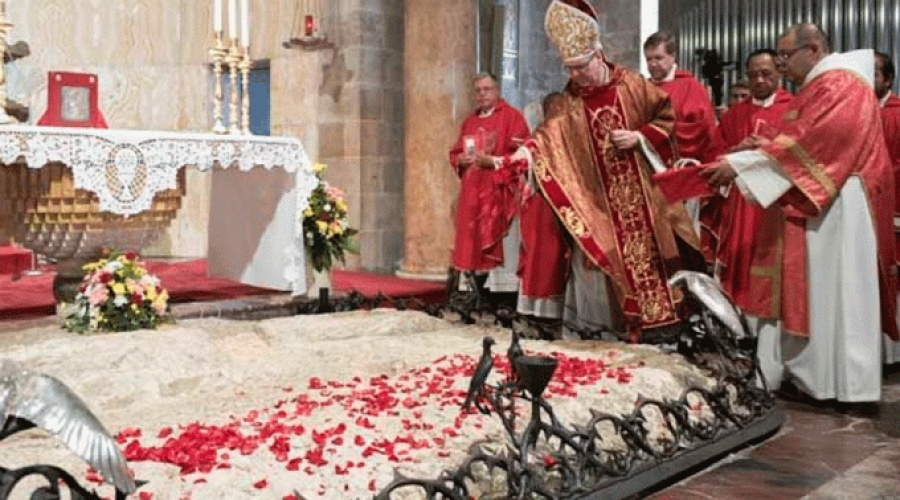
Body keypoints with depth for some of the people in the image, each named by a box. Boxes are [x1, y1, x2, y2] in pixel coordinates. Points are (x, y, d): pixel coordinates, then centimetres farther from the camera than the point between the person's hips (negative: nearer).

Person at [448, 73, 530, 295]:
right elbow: (455, 153, 23)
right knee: (471, 243, 3)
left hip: (498, 191, -6)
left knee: (492, 246, -11)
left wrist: (493, 161, -17)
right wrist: (460, 159, 1)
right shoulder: (470, 121, 19)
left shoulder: (511, 116, -1)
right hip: (471, 192, 6)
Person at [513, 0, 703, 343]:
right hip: (598, 201, 2)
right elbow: (551, 132, -7)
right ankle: (589, 328, 12)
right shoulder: (570, 101, 4)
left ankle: (656, 327, 13)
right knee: (603, 259, 3)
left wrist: (639, 137, -14)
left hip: (640, 195, -1)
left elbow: (669, 117, 0)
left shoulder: (633, 86, -3)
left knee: (647, 254, 3)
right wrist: (528, 150, -25)